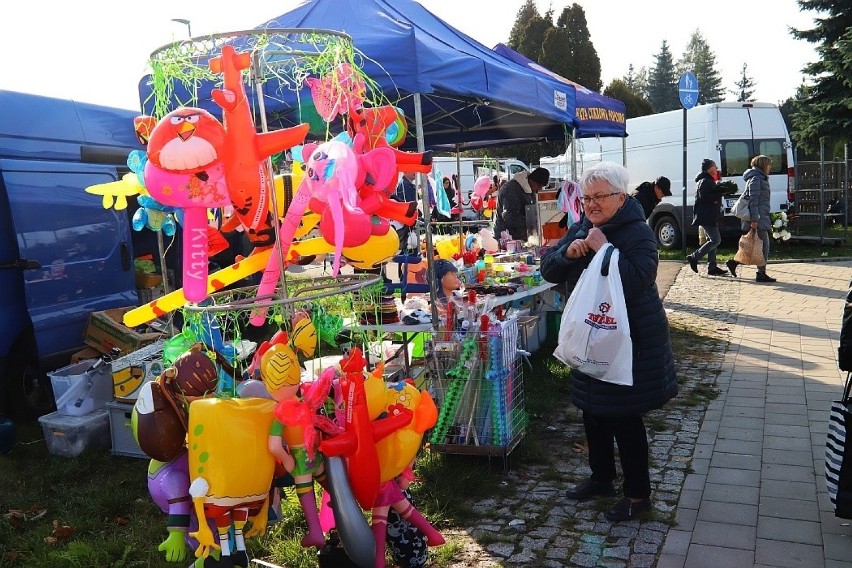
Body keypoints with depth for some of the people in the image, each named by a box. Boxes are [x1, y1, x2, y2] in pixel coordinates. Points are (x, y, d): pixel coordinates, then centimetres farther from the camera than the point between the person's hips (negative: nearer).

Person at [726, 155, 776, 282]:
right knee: (764, 245, -7)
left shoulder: (761, 178, 22)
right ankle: (761, 274, -3)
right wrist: (754, 219, -24)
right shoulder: (756, 178, -11)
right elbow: (753, 200, -18)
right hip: (757, 217, -10)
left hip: (761, 217, 10)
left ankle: (734, 262, 15)